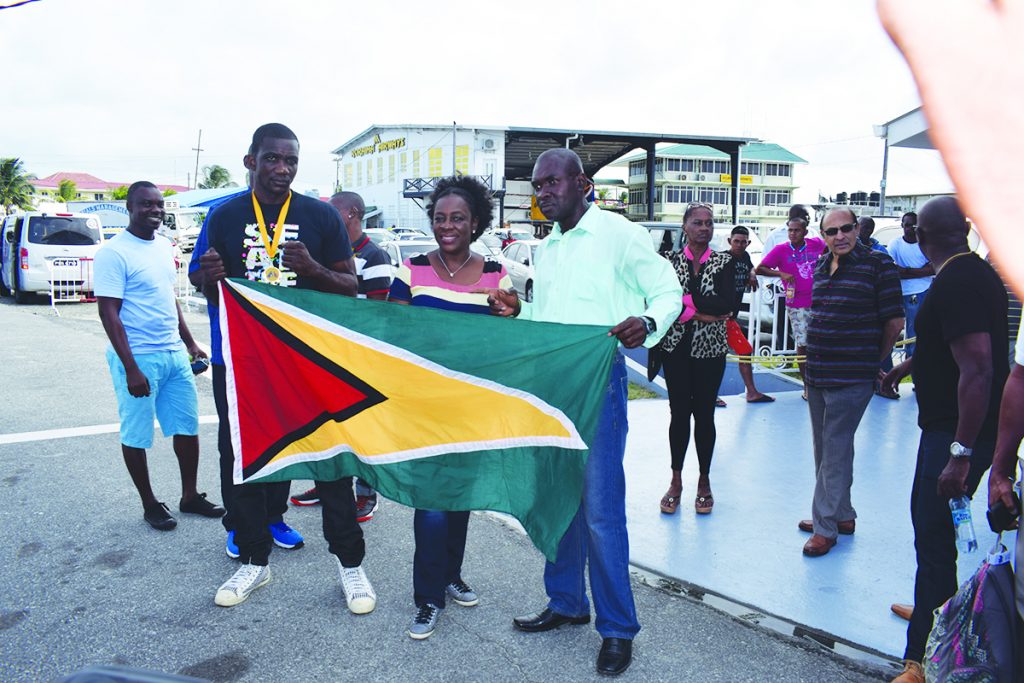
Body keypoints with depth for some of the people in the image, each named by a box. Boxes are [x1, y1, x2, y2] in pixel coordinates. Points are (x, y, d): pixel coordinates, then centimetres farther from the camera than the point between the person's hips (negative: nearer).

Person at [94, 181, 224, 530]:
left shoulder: (164, 245, 11)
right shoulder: (113, 253, -12)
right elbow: (109, 313, -15)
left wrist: (190, 343, 19)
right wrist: (131, 369, -20)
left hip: (174, 354, 7)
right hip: (138, 358, -7)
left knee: (187, 427, 12)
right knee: (136, 436, 5)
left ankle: (190, 496, 25)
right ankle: (149, 504, 20)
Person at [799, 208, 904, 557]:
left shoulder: (877, 264, -10)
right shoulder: (822, 267, 11)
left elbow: (894, 322, -7)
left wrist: (872, 361, 3)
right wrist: (814, 364, 16)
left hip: (851, 379, -7)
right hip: (817, 375, 8)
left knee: (835, 452, -3)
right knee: (825, 449, 15)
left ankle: (826, 527, 5)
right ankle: (842, 515, 30)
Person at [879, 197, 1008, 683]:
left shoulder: (955, 283, -22)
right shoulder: (978, 273, 10)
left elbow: (978, 367, -29)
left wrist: (960, 453, -29)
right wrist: (910, 365, 41)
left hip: (956, 431, -10)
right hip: (953, 428, 10)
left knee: (934, 538, -5)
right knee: (930, 521, 23)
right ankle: (936, 609, 42)